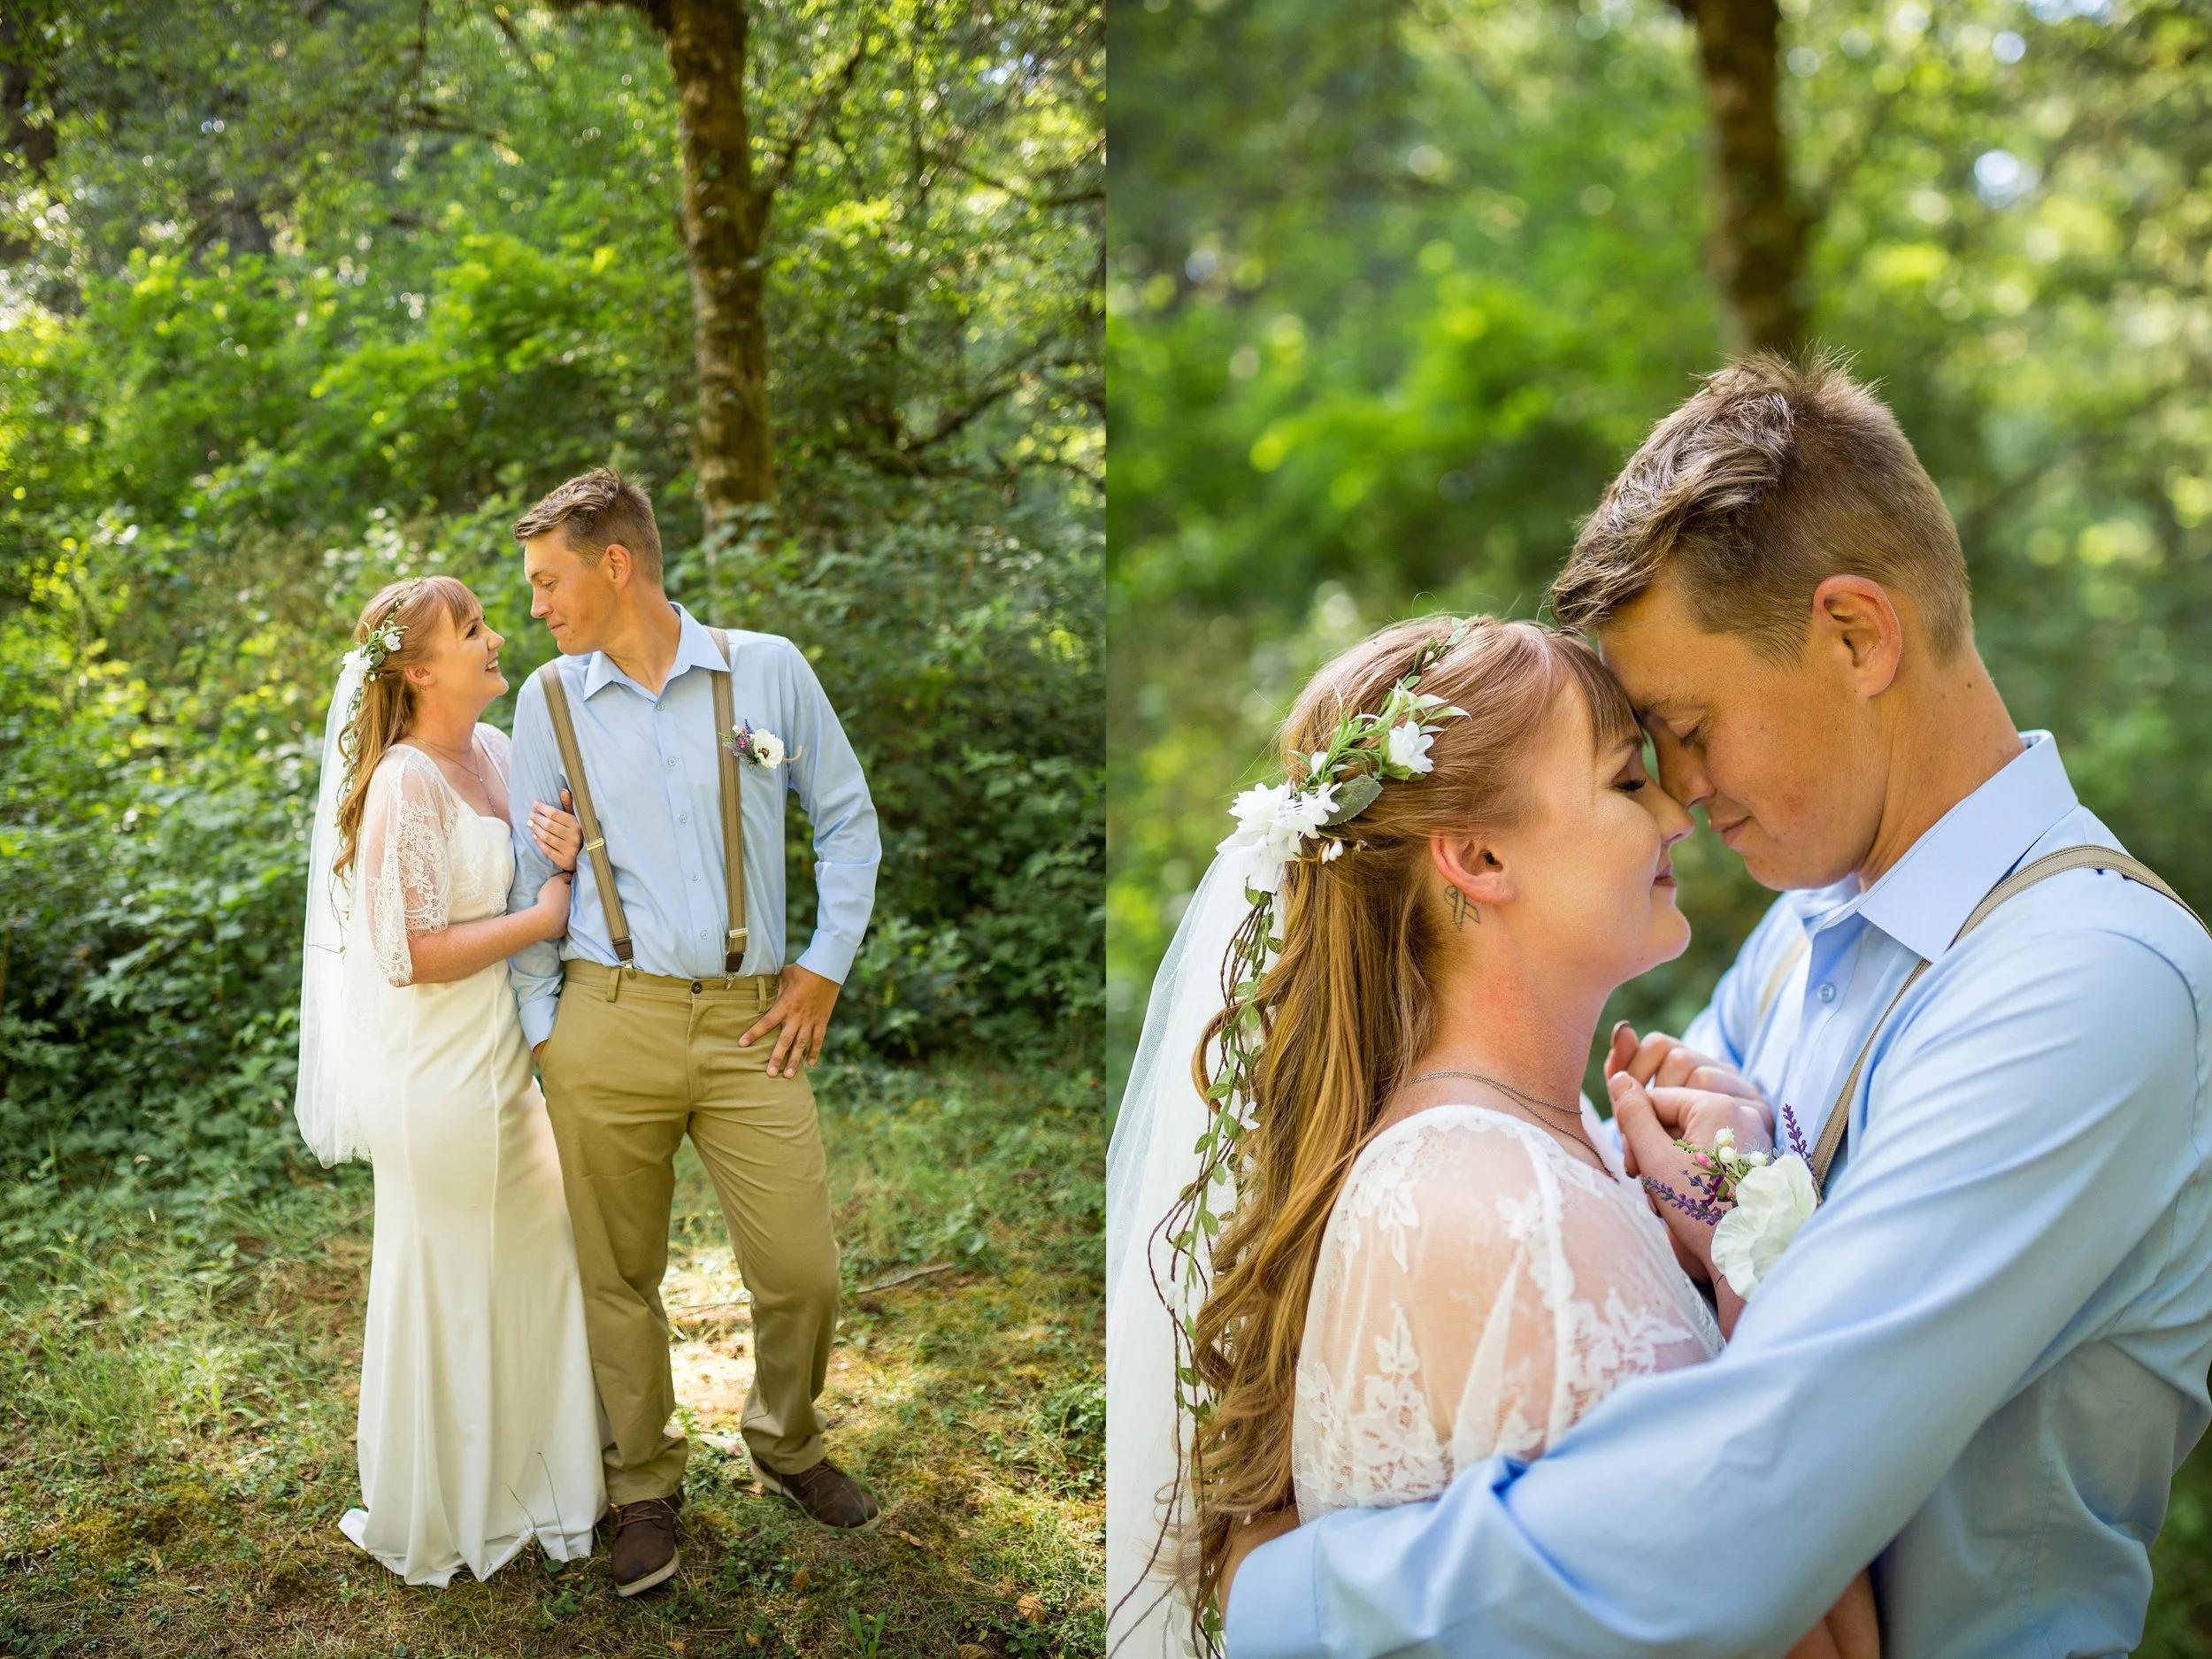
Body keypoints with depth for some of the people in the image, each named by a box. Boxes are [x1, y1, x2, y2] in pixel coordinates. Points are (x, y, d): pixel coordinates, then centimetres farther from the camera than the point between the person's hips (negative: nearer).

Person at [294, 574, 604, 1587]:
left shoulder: (494, 753, 5)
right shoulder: (404, 784, -19)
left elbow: (546, 886, 14)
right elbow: (412, 954, -22)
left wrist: (566, 857, -8)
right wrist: (543, 916, -16)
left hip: (501, 1064, 8)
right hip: (436, 1074, -8)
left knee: (539, 1258, 18)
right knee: (446, 1284, 8)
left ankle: (527, 1476, 37)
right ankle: (439, 1519, 29)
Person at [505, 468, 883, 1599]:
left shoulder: (769, 670, 2)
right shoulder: (548, 702, 5)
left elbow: (847, 821, 9)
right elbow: (528, 880, 9)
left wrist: (825, 968, 3)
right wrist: (542, 1028, 4)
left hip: (750, 1022, 0)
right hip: (609, 1023, 1)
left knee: (802, 1270, 2)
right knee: (619, 1277, 9)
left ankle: (785, 1444, 32)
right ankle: (644, 1490, 31)